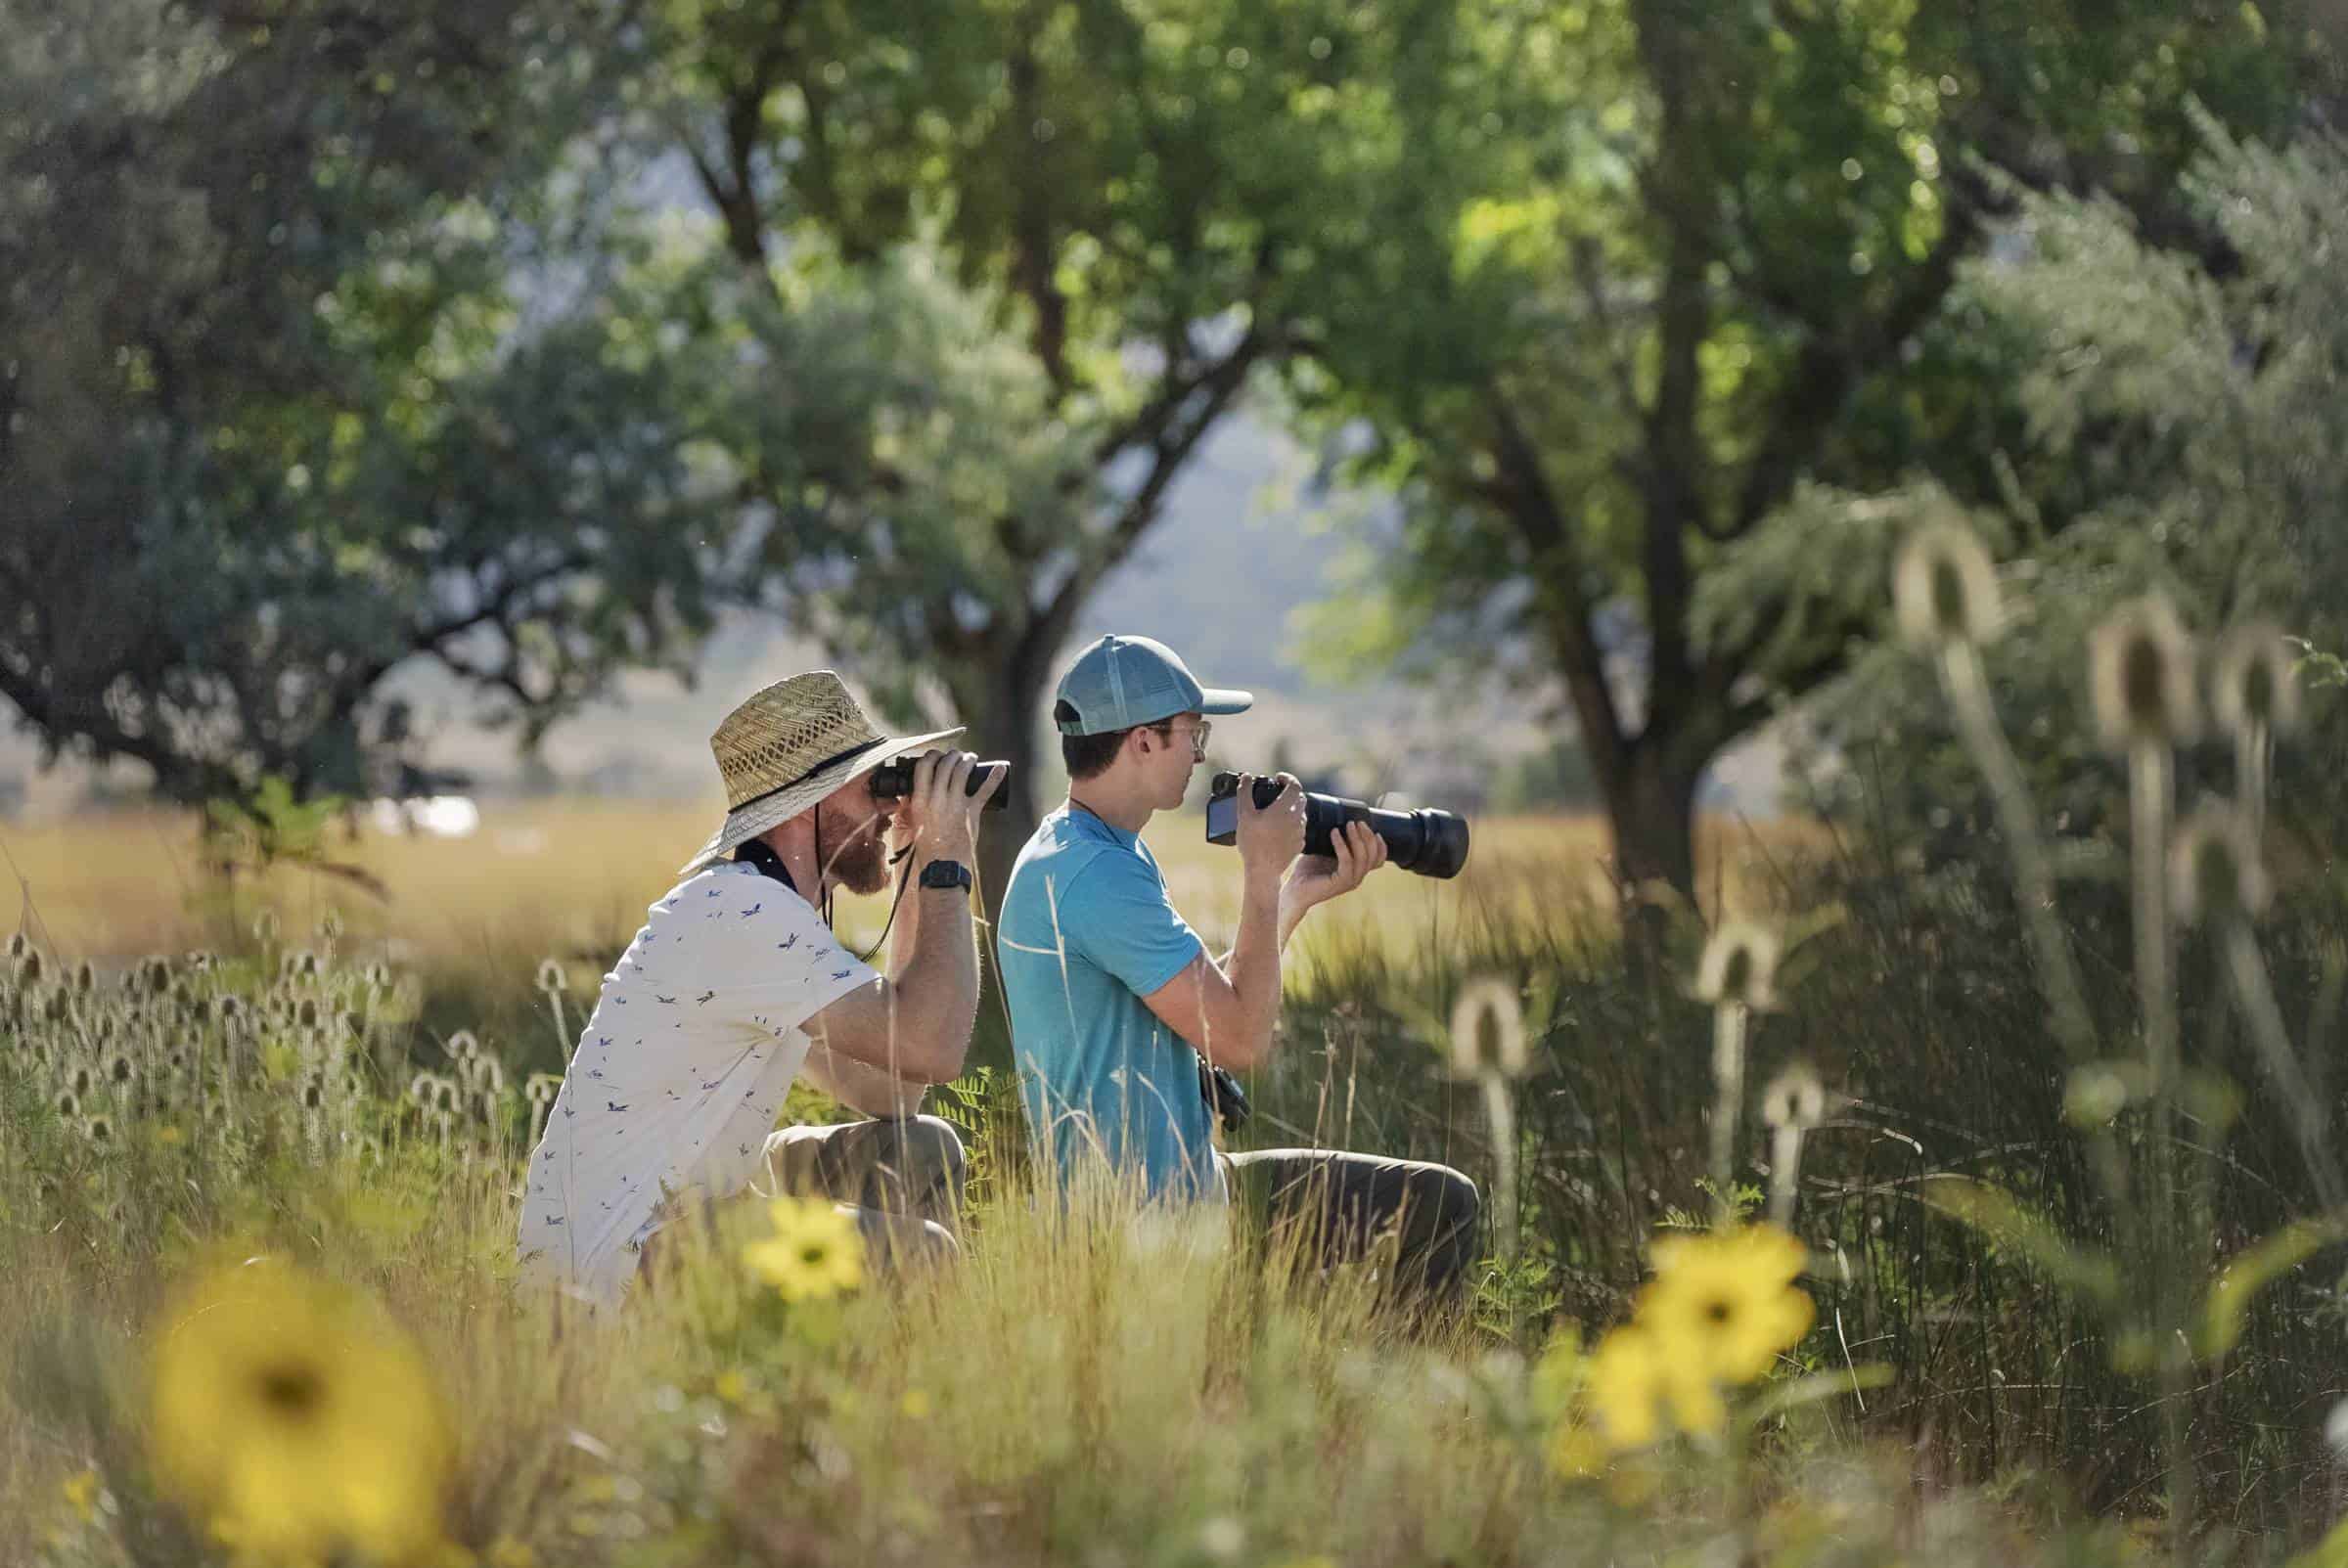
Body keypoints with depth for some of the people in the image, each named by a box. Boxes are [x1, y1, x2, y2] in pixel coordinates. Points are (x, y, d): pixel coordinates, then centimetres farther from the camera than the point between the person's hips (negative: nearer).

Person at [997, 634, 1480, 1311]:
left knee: (1443, 1201, 15)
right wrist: (1264, 872, -12)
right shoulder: (1100, 875, -22)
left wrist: (1301, 892, 11)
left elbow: (1207, 1002, 16)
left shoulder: (1071, 851, 12)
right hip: (1146, 1215, -11)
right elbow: (1240, 1039, -21)